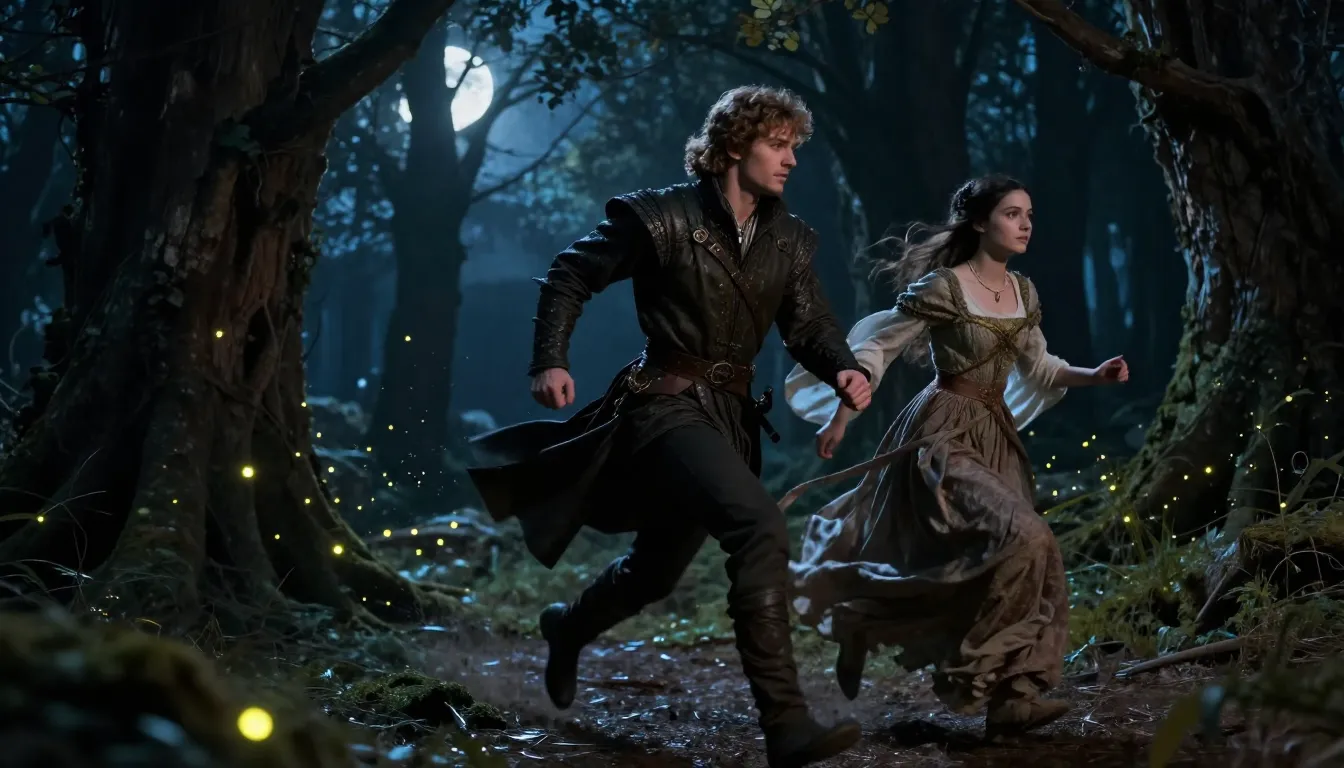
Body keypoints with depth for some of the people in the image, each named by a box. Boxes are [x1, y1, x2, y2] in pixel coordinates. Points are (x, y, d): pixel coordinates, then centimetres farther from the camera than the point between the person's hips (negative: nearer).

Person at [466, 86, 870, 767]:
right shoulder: (663, 217, -9)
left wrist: (844, 369, -16)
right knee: (760, 528, -28)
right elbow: (570, 276, -1)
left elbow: (810, 325, 4)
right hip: (665, 403, -7)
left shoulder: (788, 240, 7)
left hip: (728, 415, 7)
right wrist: (551, 360, -10)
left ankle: (568, 628, 53)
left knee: (657, 569, 20)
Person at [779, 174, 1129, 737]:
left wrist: (1094, 376, 3)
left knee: (1025, 556, 2)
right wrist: (842, 415, -14)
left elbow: (1038, 368, 19)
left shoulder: (1023, 293, 9)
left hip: (995, 436, 8)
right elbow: (877, 346, -10)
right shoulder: (943, 288, -14)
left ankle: (1010, 694, 8)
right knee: (1019, 538, -22)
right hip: (944, 434, -8)